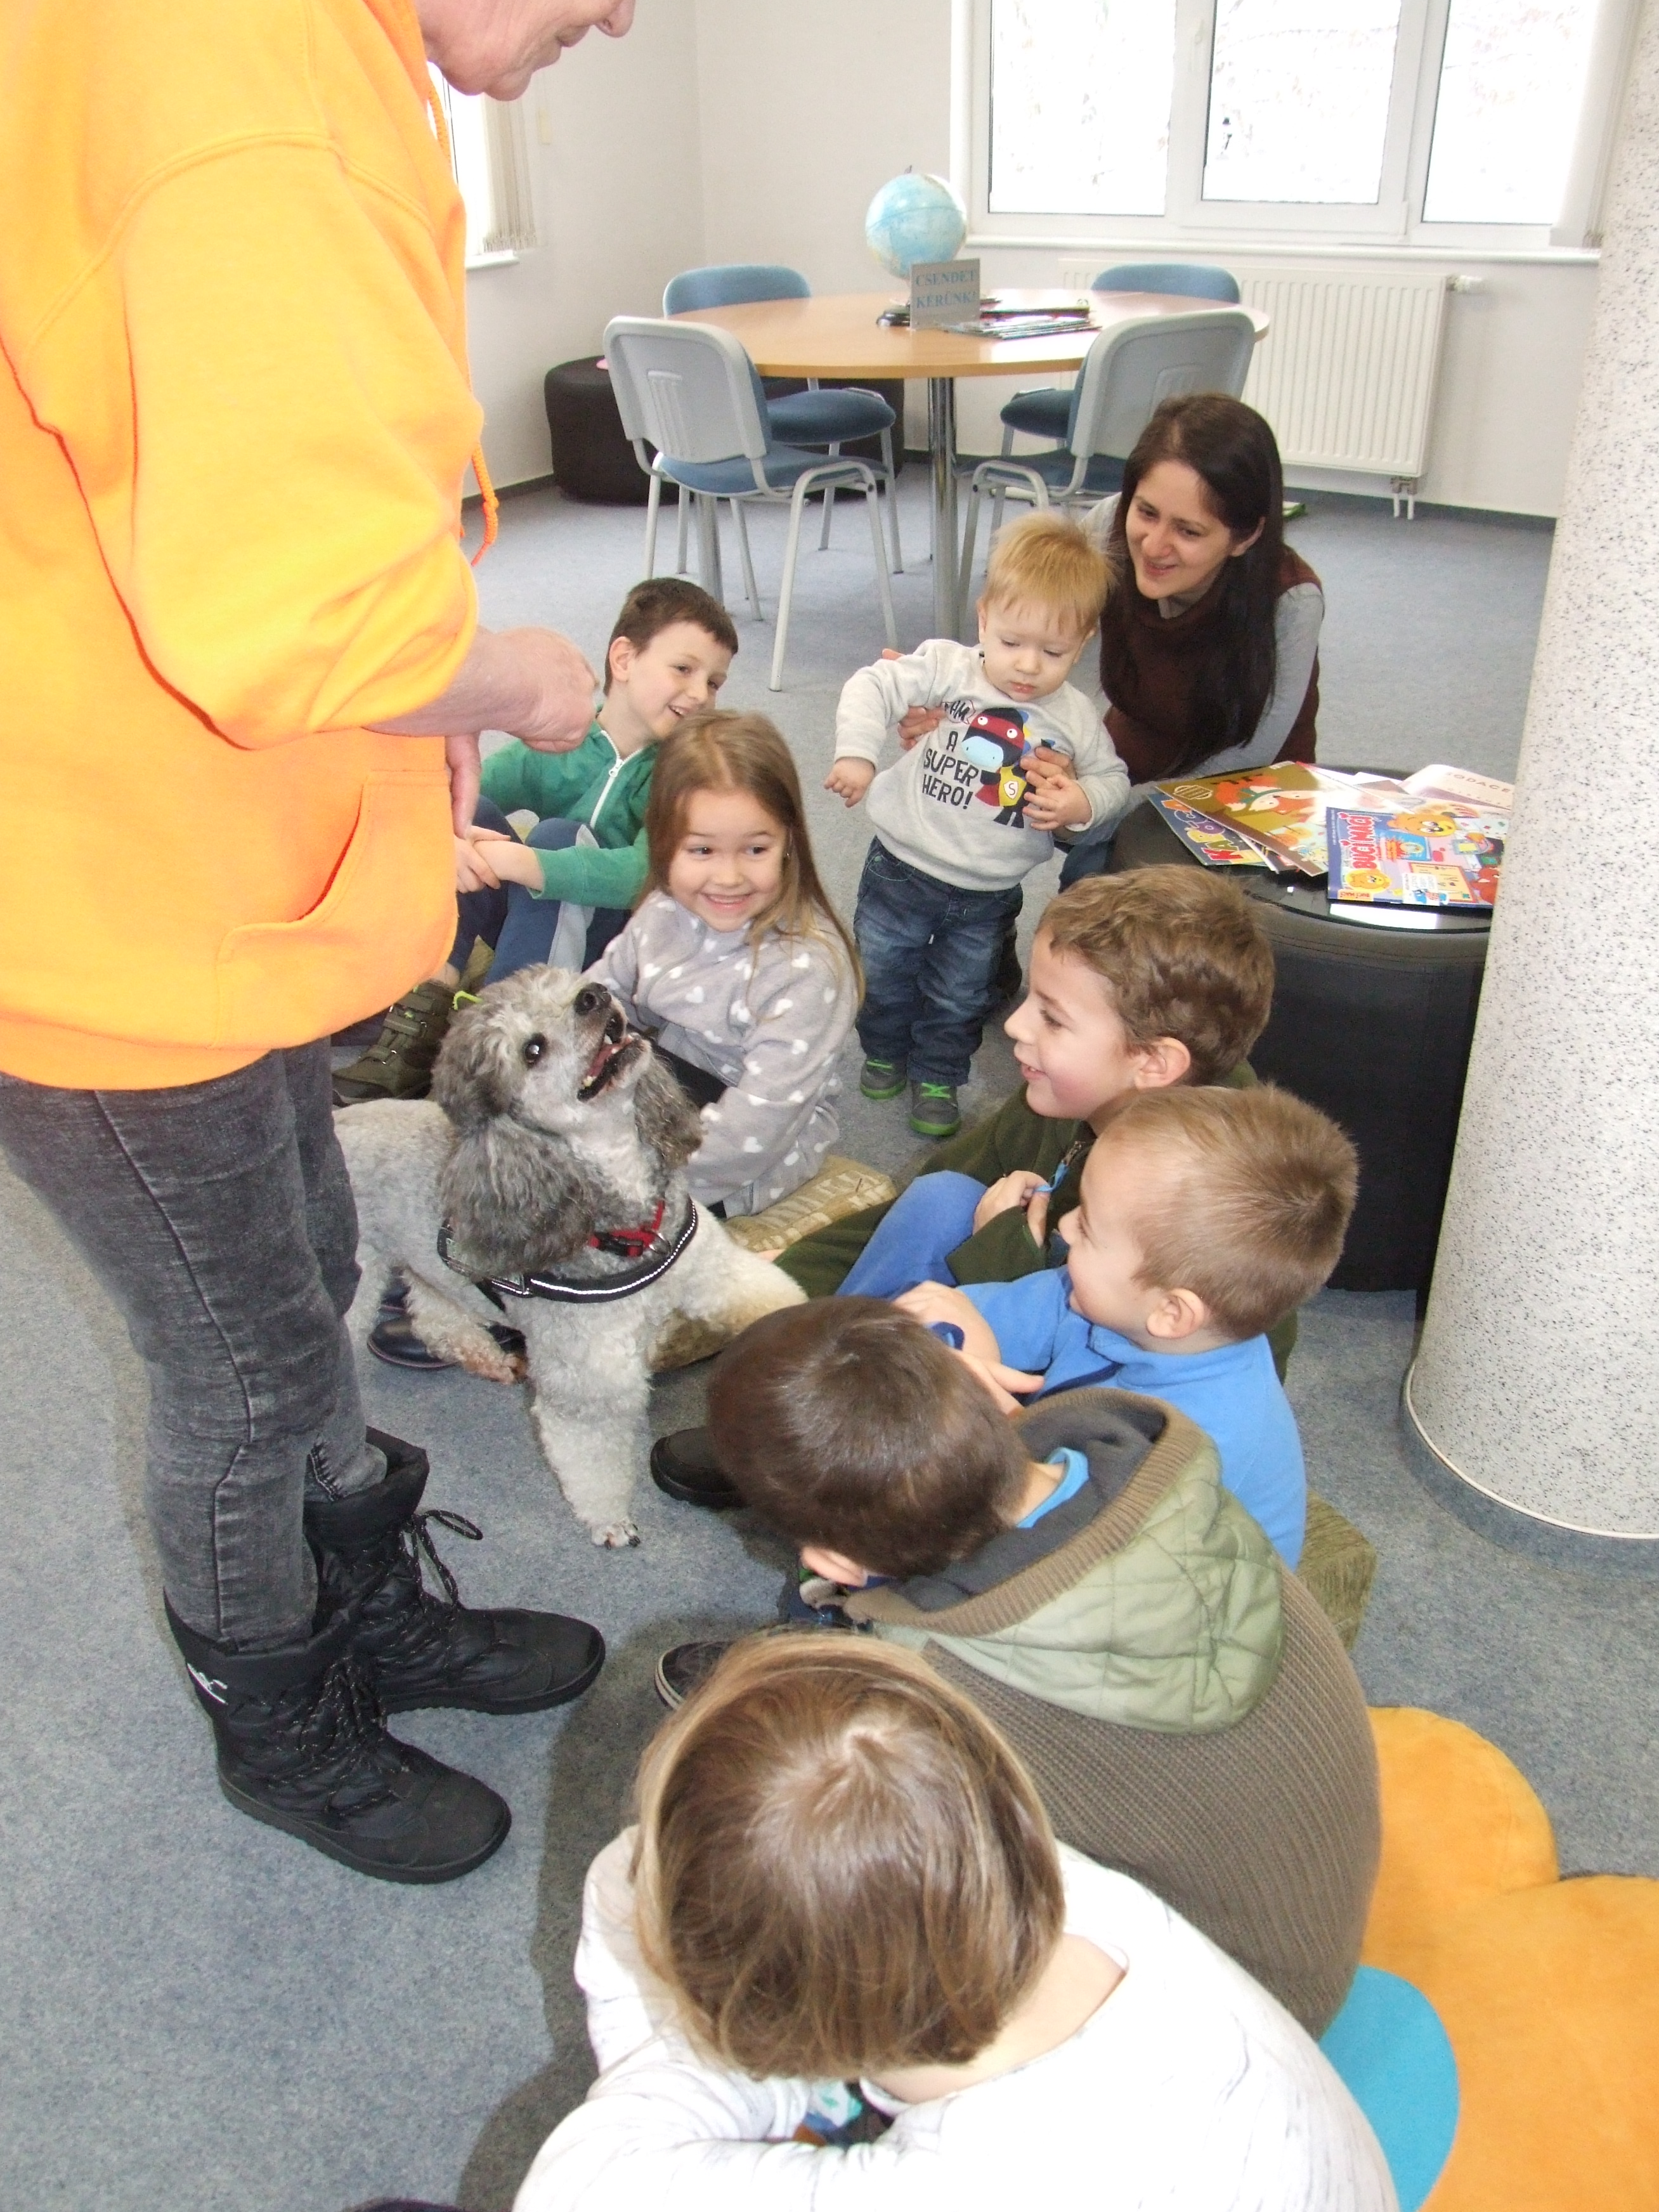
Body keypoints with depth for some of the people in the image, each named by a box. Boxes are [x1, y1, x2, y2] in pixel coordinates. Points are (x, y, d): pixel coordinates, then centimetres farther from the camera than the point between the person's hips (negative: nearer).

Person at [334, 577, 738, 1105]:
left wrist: (523, 863, -40)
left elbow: (643, 875, -30)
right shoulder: (554, 743, -4)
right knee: (470, 812, -16)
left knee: (557, 836, -27)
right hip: (533, 923, 4)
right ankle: (425, 1016, -26)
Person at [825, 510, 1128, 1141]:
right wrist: (856, 756, -30)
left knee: (960, 995, 16)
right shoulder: (948, 668, -13)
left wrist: (1082, 803, -17)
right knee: (882, 971, 17)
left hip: (987, 896, 1)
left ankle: (937, 1078, 39)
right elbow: (872, 688, -18)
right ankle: (885, 1052, 45)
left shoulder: (1075, 719, -4)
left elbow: (1112, 779, 5)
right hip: (903, 867, -1)